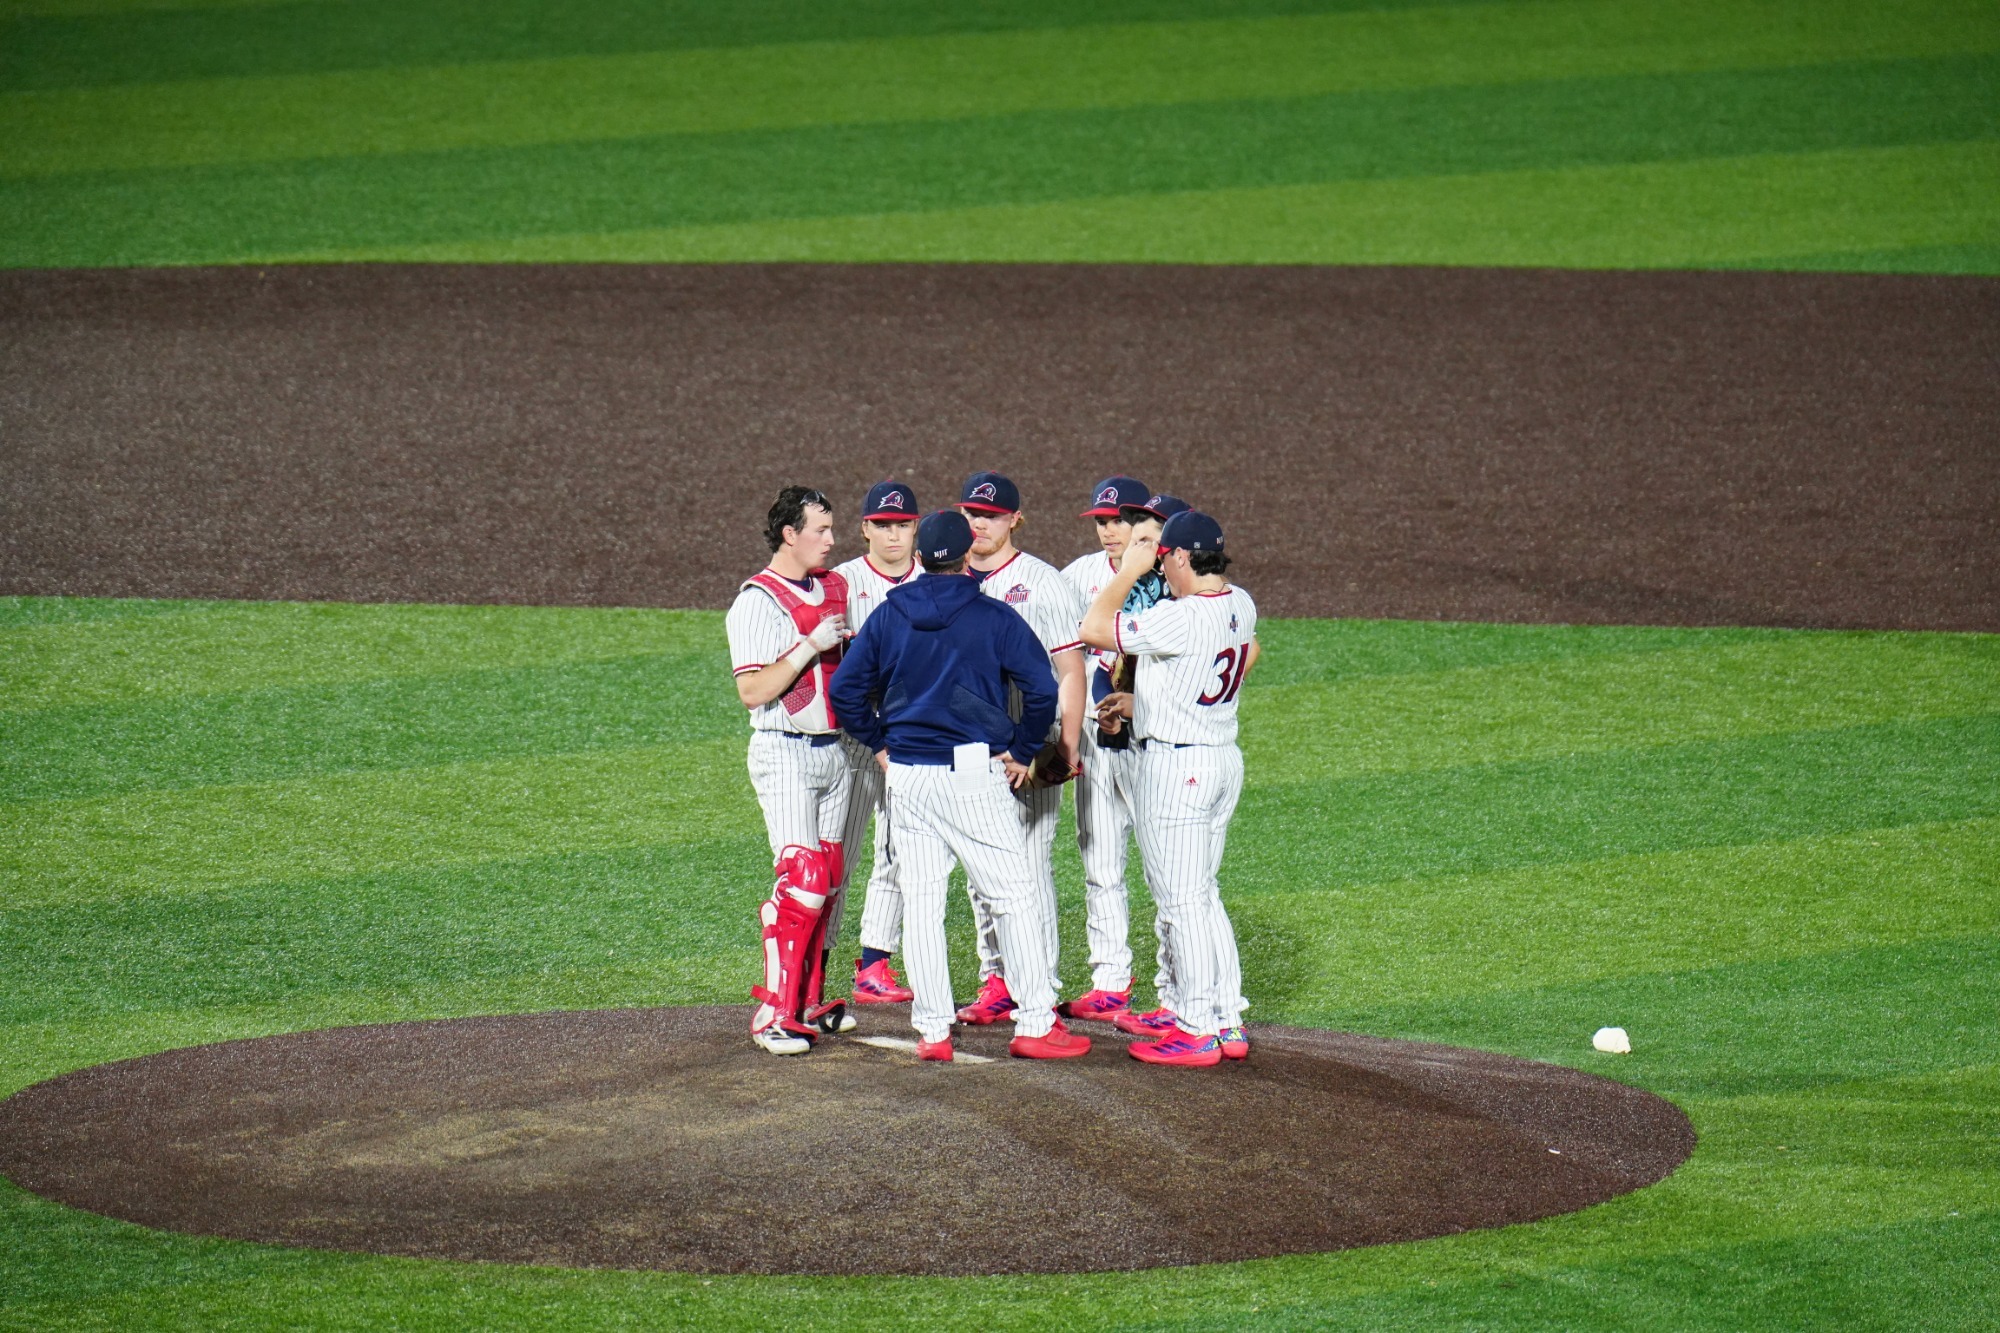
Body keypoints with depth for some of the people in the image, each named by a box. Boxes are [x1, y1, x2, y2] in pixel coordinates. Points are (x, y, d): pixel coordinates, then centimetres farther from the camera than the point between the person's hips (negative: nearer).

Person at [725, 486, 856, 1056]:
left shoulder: (833, 588, 12)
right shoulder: (757, 601, -12)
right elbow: (753, 691, -19)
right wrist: (812, 645, -23)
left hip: (832, 748, 8)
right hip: (784, 753, -8)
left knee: (827, 880, 10)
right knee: (802, 877, -16)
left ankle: (808, 1003, 18)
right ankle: (774, 1013, -15)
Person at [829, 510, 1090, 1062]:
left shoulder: (888, 617, 7)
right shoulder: (994, 617, -4)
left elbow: (846, 688, 6)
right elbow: (1041, 686, -10)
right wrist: (1023, 751, 1)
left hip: (906, 776, 4)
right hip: (974, 774, -4)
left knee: (920, 902, 8)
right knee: (1015, 895, 3)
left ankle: (932, 1031, 8)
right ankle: (1035, 1024, 1)